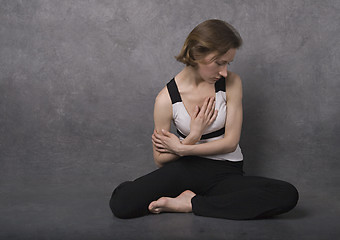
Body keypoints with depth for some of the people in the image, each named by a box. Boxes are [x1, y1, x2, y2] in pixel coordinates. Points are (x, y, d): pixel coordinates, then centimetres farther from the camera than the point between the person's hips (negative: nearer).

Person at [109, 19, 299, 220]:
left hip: (228, 172, 2)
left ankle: (191, 203, -19)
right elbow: (161, 160, -1)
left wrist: (180, 148, -11)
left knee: (288, 195, -29)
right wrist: (193, 137, -17)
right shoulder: (167, 98, -9)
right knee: (120, 204, -26)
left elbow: (231, 142, -6)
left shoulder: (232, 82, -6)